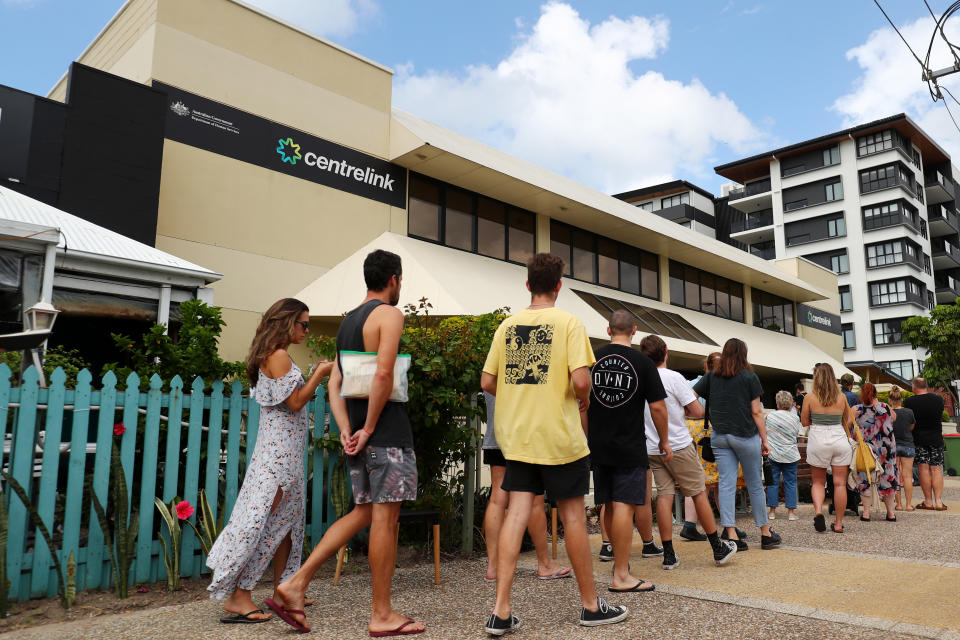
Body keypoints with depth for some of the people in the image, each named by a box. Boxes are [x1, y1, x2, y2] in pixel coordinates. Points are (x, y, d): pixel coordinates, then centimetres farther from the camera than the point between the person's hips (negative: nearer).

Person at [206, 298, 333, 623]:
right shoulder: (278, 356, -12)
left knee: (287, 518, 13)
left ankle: (282, 592, 21)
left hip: (285, 450, 10)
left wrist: (313, 378, 13)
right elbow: (295, 402, -16)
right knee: (262, 518, -8)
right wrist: (319, 375, -7)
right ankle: (237, 597, -4)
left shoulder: (276, 357, 17)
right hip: (280, 448, -10)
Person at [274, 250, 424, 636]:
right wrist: (369, 428, -15)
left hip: (359, 432, 8)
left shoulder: (348, 321, 18)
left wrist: (346, 430, 5)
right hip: (387, 432, -8)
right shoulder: (389, 314, -8)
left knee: (363, 513, 16)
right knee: (385, 517, -1)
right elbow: (384, 373, -22)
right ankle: (382, 616, 9)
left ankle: (296, 584, 12)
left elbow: (335, 383, 14)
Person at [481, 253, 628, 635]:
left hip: (516, 436, 4)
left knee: (516, 514, 4)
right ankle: (591, 606, 22)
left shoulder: (508, 325, 5)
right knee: (573, 517, 8)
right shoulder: (568, 323, -7)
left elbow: (487, 382, 5)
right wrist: (584, 399, 3)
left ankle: (501, 612, 3)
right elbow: (580, 380, -19)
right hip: (559, 437, -4)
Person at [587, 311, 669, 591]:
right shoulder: (643, 363, -5)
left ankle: (619, 559, 31)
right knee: (624, 506, -5)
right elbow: (658, 407, -6)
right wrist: (664, 441, 6)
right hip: (630, 447, -4)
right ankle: (621, 576, -3)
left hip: (598, 446, 4)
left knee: (610, 506, 15)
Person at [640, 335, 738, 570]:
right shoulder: (673, 378, -13)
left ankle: (669, 555, 6)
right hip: (679, 446, -4)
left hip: (653, 449, 4)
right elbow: (698, 411, -10)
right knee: (699, 493, 7)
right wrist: (684, 409, 9)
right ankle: (718, 548, 18)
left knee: (664, 495, 5)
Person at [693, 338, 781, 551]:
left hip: (719, 436, 3)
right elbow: (756, 412, -4)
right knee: (755, 485, 9)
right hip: (745, 435, -2)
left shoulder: (711, 376, 5)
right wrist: (764, 439, 2)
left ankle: (731, 535, -1)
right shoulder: (750, 377, -4)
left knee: (726, 484, 2)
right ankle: (766, 533, 21)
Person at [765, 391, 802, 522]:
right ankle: (791, 511, 9)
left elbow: (765, 432, 5)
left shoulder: (770, 415, -6)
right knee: (790, 483, 7)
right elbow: (797, 434, 10)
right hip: (790, 456, 0)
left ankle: (772, 511, 11)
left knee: (773, 482, 6)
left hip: (773, 454, 0)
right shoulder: (795, 418, -5)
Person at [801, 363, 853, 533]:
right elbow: (849, 420, 12)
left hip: (818, 439, -1)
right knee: (840, 483, 7)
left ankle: (818, 511, -9)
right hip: (840, 439, 1)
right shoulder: (841, 397, 1)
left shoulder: (810, 398, -5)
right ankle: (838, 523, 12)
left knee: (818, 481, 13)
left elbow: (804, 422, 2)